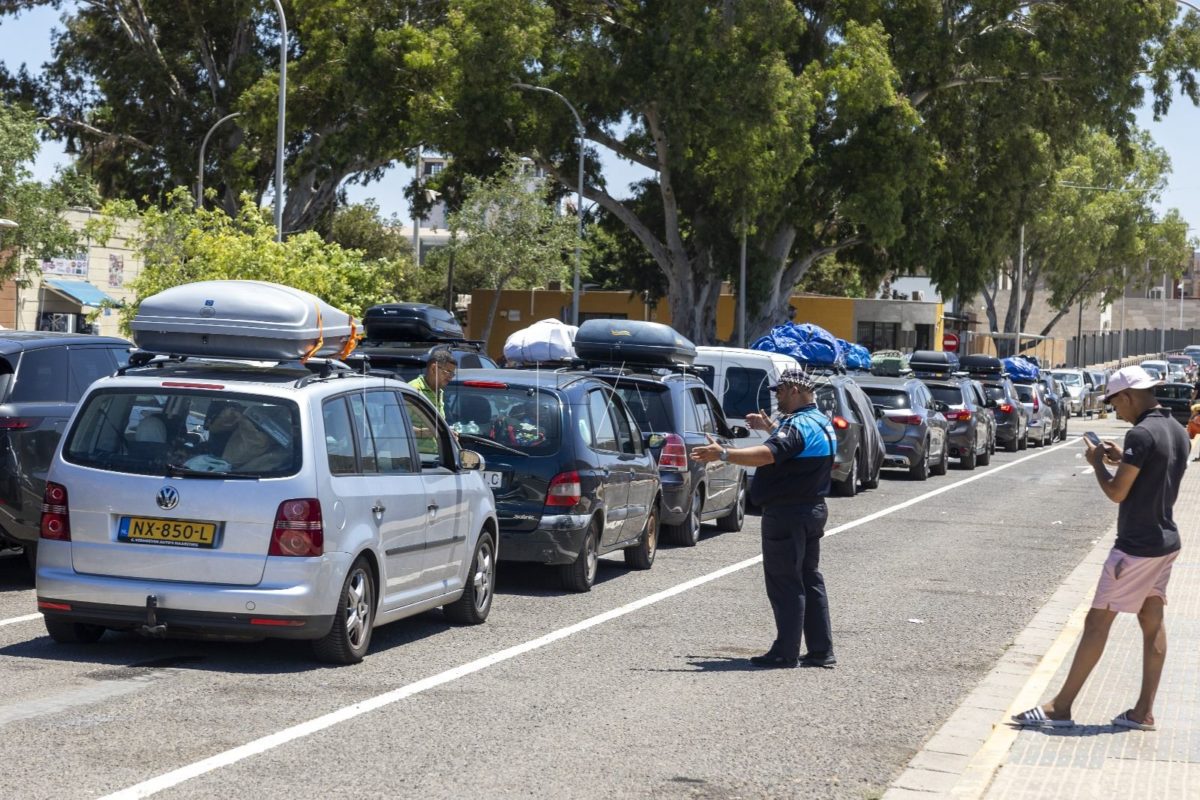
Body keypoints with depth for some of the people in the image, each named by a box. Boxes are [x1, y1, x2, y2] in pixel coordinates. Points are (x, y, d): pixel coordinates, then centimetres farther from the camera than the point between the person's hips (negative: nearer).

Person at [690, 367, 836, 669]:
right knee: (809, 580, 14)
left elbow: (769, 454, -36)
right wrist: (769, 427, 39)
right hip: (812, 509, 10)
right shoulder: (820, 422, 13)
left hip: (787, 514, -10)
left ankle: (785, 652, -2)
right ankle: (821, 650, 16)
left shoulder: (799, 425, -19)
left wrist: (723, 454, -40)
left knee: (785, 583, -5)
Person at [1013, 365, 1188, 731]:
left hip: (1136, 547, -9)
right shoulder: (1178, 431, 8)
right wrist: (1123, 460, 13)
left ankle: (1061, 707, 0)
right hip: (1165, 541, 9)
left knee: (1097, 622, -4)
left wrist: (1098, 463, -3)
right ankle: (1144, 711, 13)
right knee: (1153, 623, 10)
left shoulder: (1141, 434, -20)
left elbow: (1116, 492, -18)